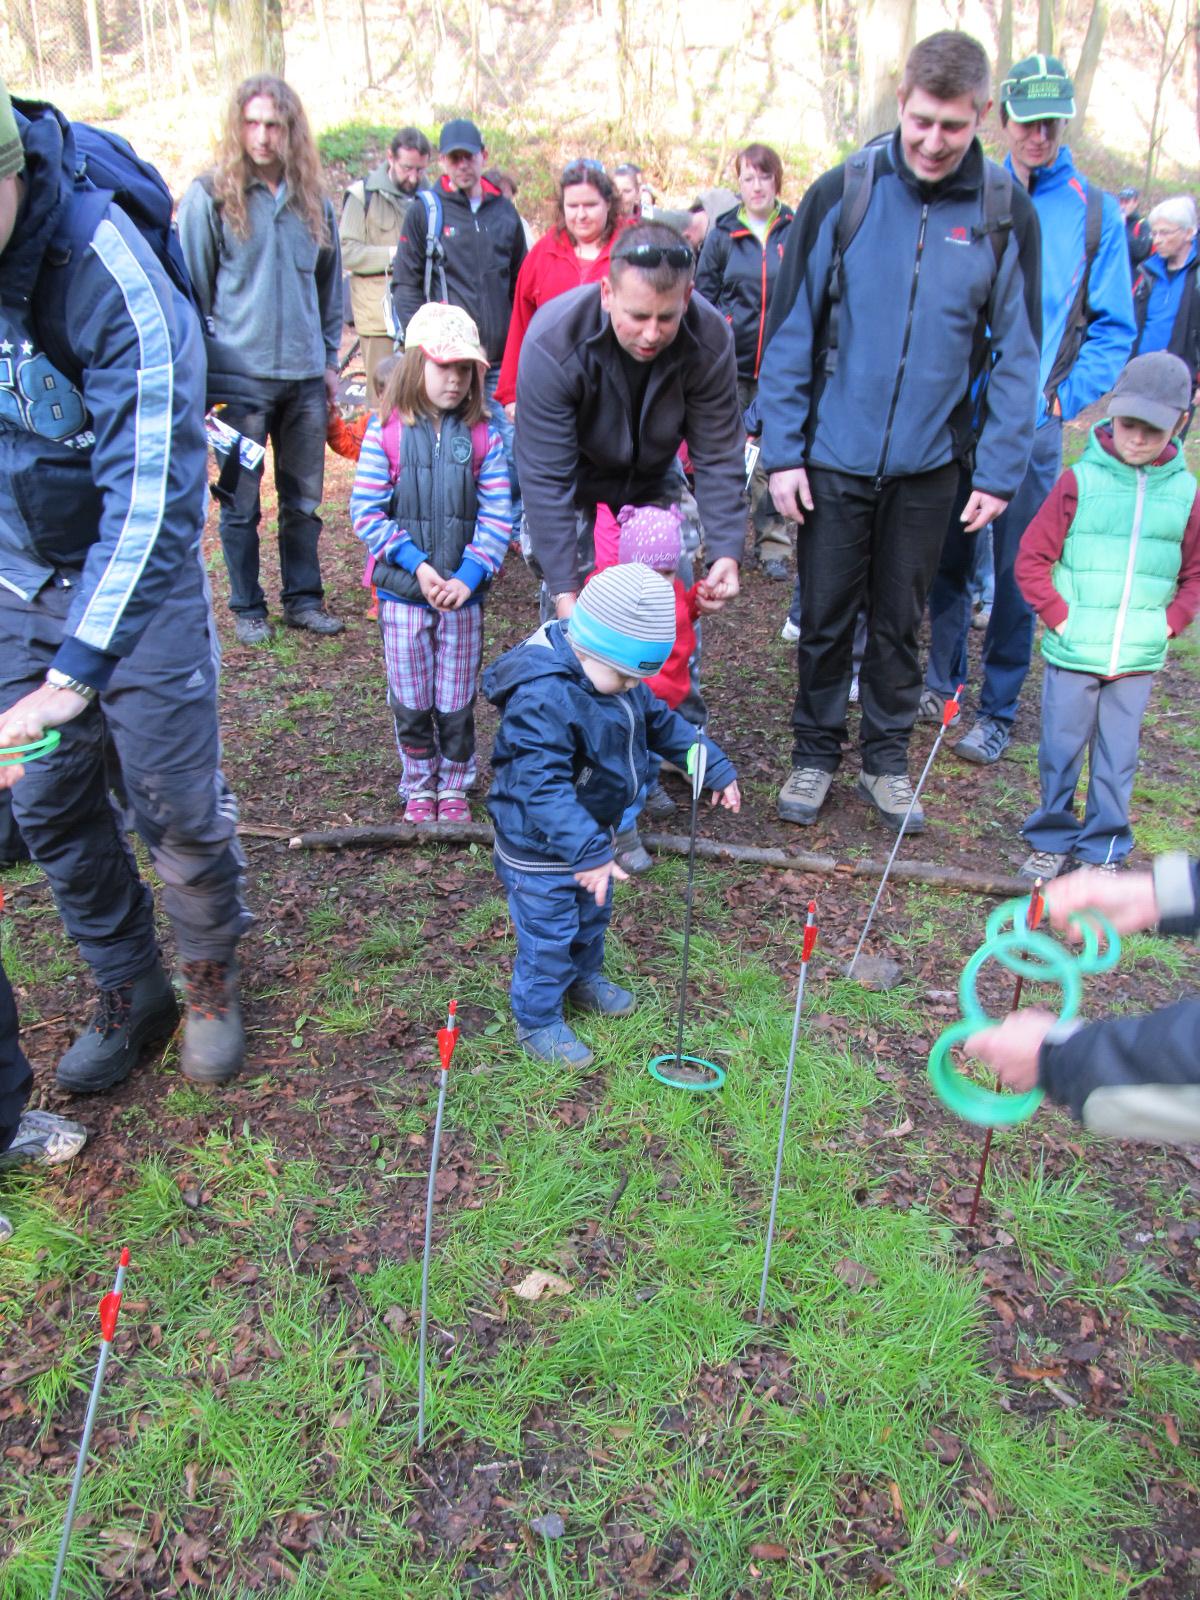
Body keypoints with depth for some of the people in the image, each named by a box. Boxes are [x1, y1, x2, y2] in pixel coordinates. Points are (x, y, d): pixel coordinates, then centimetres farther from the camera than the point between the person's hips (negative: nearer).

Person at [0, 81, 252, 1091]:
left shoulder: (105, 270, -24)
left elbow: (150, 494, -25)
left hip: (136, 574, -5)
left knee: (177, 800, 1)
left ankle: (213, 976, 29)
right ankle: (130, 994, 30)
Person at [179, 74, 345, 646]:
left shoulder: (312, 198, 9)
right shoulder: (210, 196, -3)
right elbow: (191, 291, -1)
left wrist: (328, 358, 14)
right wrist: (200, 372, -3)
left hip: (305, 378, 4)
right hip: (240, 378, -3)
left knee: (304, 499, 10)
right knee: (241, 504, 4)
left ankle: (303, 598, 22)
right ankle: (247, 607, 16)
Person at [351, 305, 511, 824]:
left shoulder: (483, 436, -1)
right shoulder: (387, 430, -4)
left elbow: (497, 516, -4)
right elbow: (365, 510, -7)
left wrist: (469, 575, -15)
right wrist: (417, 565, -15)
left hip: (464, 592, 1)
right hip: (402, 590, 0)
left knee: (457, 702, 9)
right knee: (410, 702, 10)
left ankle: (454, 787, 28)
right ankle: (419, 787, 28)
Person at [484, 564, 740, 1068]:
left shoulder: (616, 680, -5)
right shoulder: (542, 699, -36)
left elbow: (662, 722, 11)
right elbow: (543, 786, -41)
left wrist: (715, 767, 11)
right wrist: (587, 851, -46)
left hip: (591, 832, 9)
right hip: (539, 846, -9)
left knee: (592, 914, 28)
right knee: (548, 935, 6)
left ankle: (584, 977, 54)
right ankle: (537, 1022, 27)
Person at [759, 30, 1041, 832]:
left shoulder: (1006, 212, -1)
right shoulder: (842, 193, -3)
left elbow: (1016, 353, 3)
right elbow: (791, 330, -1)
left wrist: (1000, 468, -3)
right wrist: (782, 449, -6)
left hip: (931, 461, 1)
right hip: (835, 455, -1)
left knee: (901, 620, 12)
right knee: (827, 615, 8)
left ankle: (887, 759, 29)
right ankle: (816, 753, 26)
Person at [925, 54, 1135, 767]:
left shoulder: (1096, 212, 3)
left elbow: (1113, 331, 3)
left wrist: (1060, 400, -11)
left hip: (1033, 422, -2)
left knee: (1017, 572, 1)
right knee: (948, 556, 9)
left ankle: (998, 711, 13)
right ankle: (943, 681, 27)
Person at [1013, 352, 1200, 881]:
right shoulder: (1080, 480, -5)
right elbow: (1032, 559, -3)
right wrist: (1059, 616, -9)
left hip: (1138, 658, 2)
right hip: (1073, 653, -2)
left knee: (1117, 758, 9)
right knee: (1060, 750, 7)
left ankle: (1103, 851, 24)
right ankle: (1051, 838, 25)